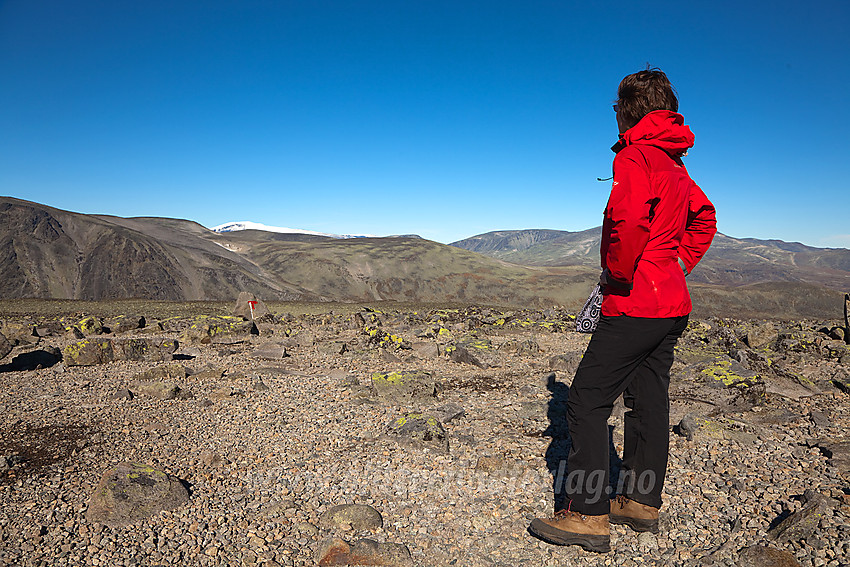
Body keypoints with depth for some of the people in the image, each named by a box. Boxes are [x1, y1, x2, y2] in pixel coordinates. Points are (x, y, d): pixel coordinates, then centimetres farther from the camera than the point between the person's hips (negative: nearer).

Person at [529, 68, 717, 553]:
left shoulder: (635, 156, -11)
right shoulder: (675, 164, 17)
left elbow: (629, 218, -30)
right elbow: (705, 219, 29)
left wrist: (617, 273, -15)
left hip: (634, 304, -10)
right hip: (673, 304, 10)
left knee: (587, 402, -4)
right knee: (648, 400, 15)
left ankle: (588, 515, 0)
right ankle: (642, 502, 26)